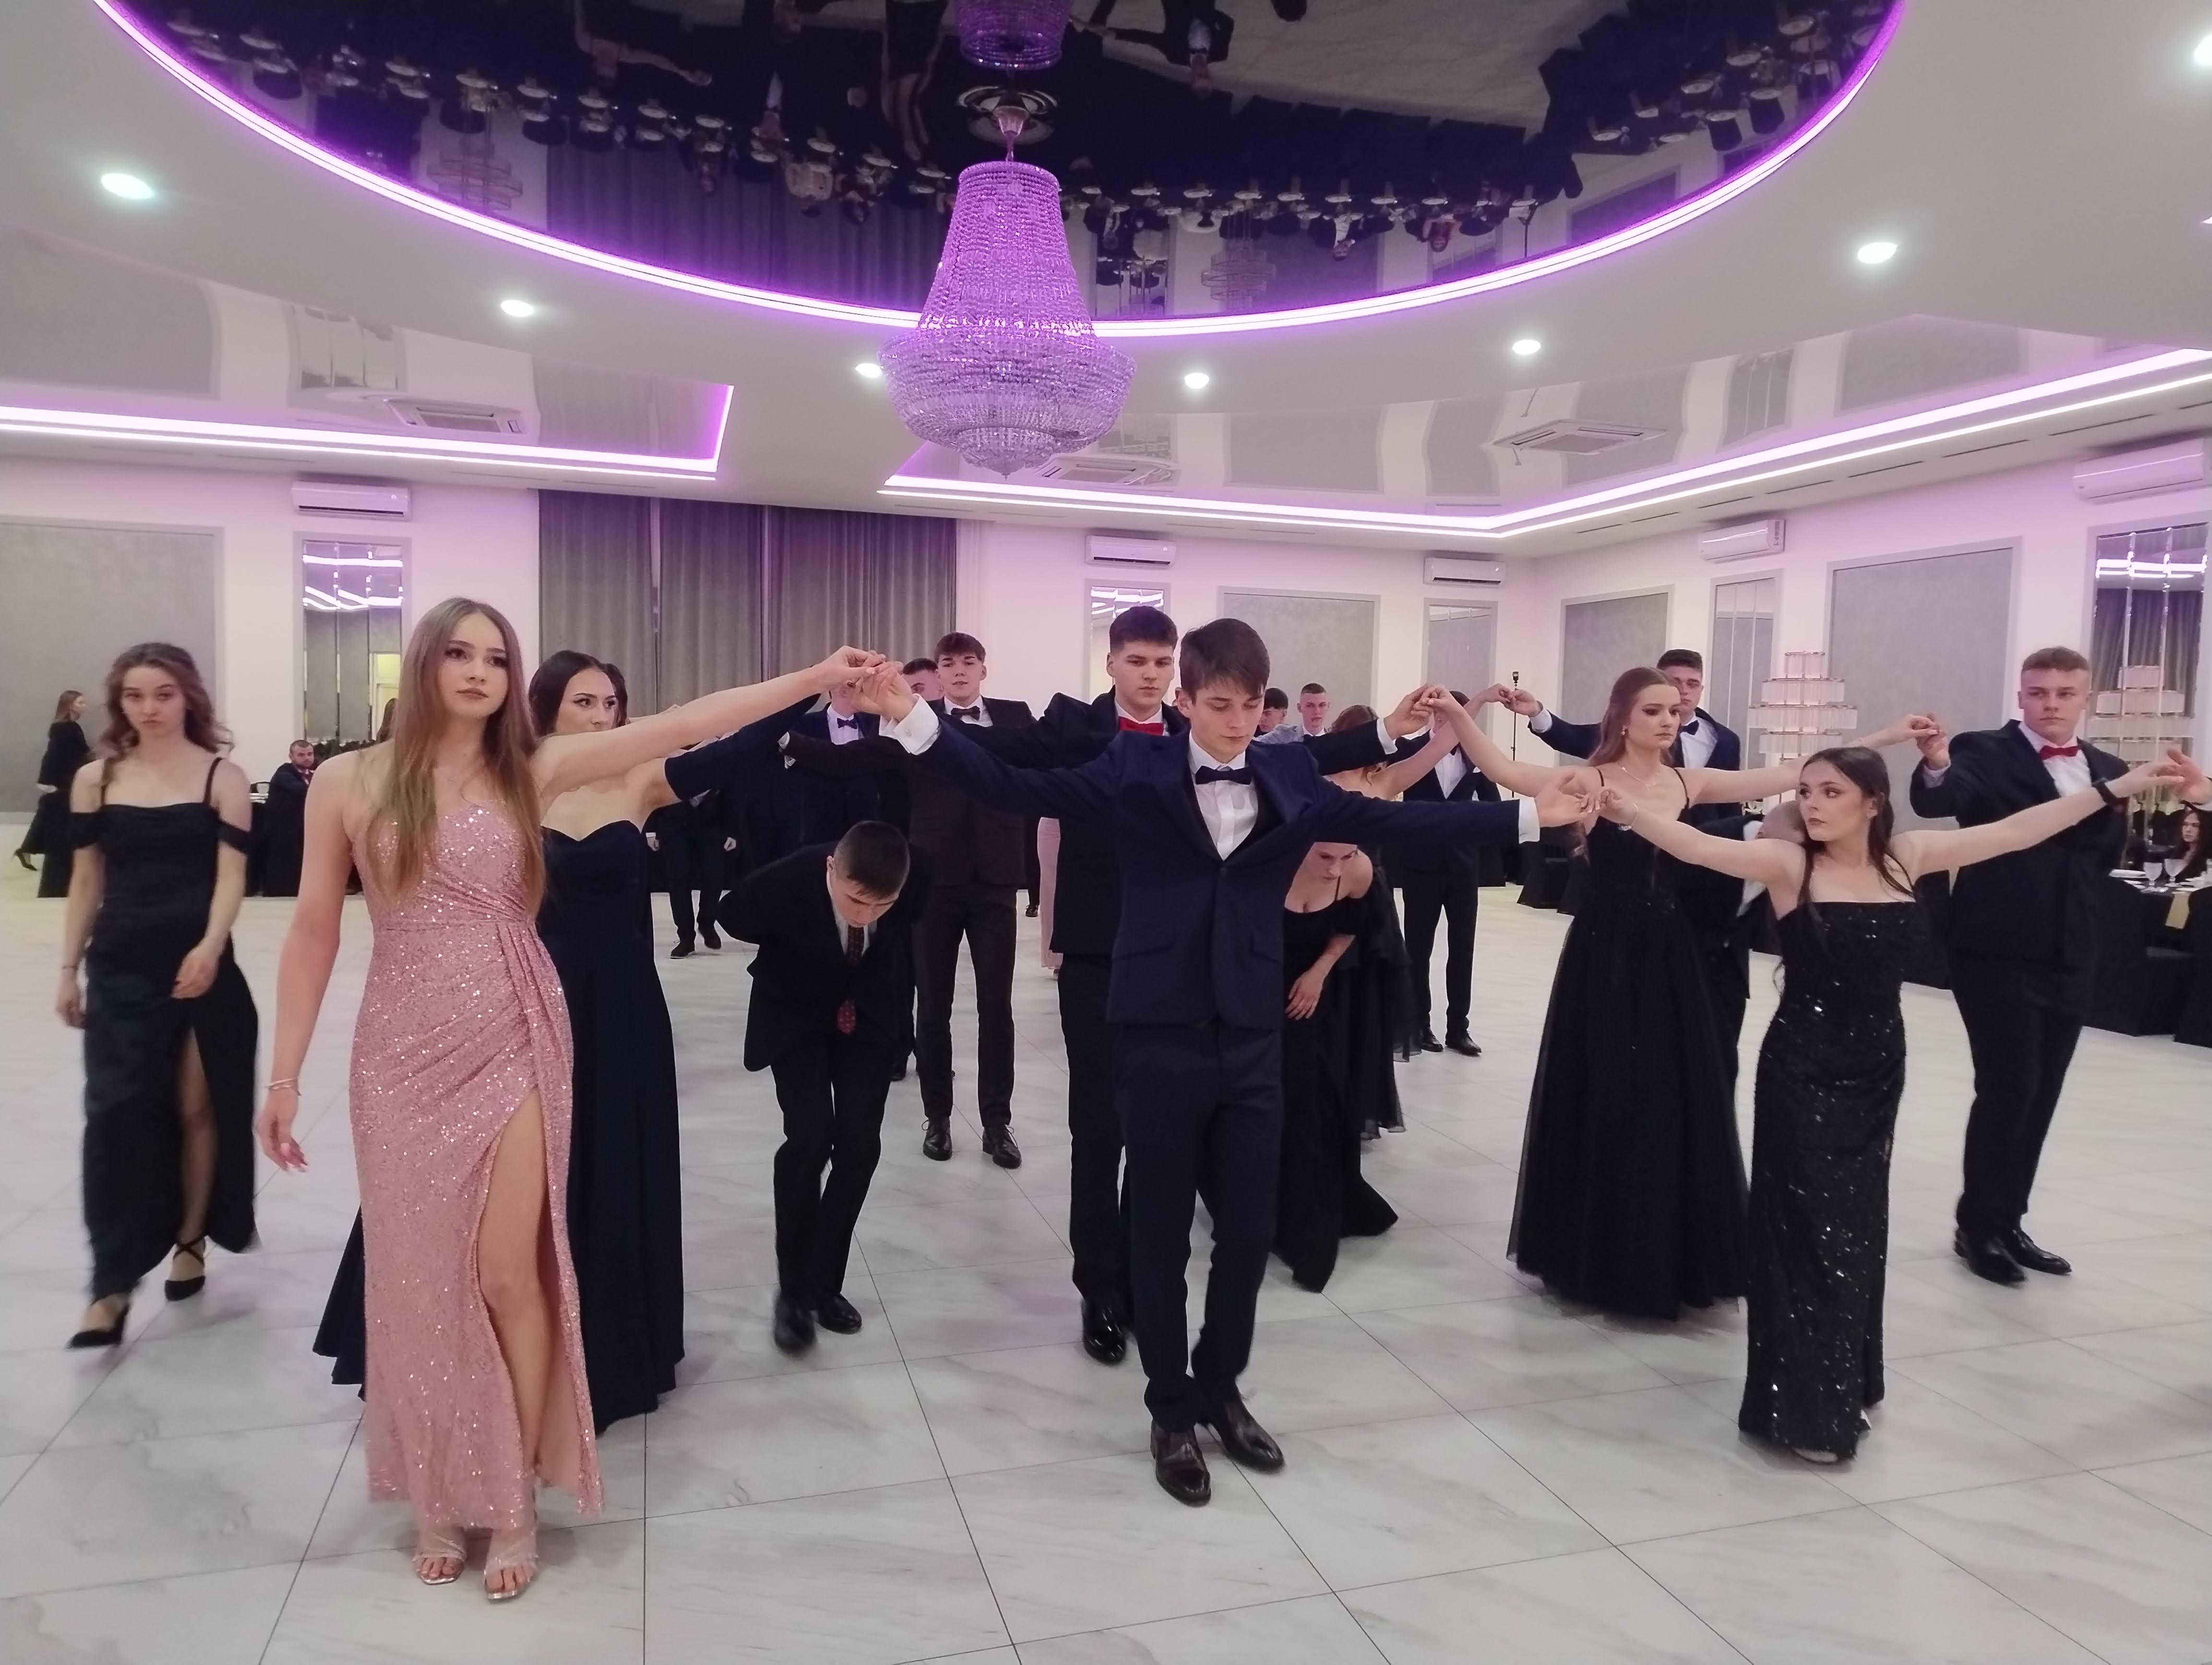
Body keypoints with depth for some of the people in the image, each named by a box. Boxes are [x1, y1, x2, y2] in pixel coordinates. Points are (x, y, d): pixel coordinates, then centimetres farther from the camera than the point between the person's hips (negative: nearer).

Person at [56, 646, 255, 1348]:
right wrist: (69, 969, 8)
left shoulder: (222, 777, -1)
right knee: (115, 1112, -6)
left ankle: (190, 1242, 26)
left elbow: (230, 874, -8)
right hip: (121, 969, 1)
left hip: (199, 965, -1)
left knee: (197, 1108, 7)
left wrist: (210, 949, -23)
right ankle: (111, 1284, -1)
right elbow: (87, 880, 10)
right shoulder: (96, 779, 6)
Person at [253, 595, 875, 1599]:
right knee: (418, 1280, 11)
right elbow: (313, 933, 1)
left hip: (513, 1046, -1)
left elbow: (688, 725, -8)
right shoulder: (348, 782, -1)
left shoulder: (532, 770, -2)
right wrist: (284, 1075, -1)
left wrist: (819, 677, -12)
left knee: (507, 1276, 2)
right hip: (402, 1054, 1)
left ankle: (513, 1503, 21)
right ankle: (439, 1496, 31)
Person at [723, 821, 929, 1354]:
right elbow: (733, 917, -9)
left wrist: (897, 1002, 6)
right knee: (809, 1140, -15)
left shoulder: (918, 878, -29)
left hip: (871, 1014, 2)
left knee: (859, 1146, -4)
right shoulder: (782, 884, -35)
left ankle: (825, 1281, 14)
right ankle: (794, 1288, 3)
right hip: (797, 1014, -2)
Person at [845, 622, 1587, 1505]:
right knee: (1160, 1234, 10)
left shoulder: (1290, 778, 3)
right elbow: (1016, 787, -8)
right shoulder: (1136, 769, -5)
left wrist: (1529, 813, 3)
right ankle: (1171, 1410, 30)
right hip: (1158, 1039, -3)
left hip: (1253, 1042, 3)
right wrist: (914, 720, -18)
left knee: (1248, 1233, 12)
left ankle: (1221, 1388, 36)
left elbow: (1398, 821, 5)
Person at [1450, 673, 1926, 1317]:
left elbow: (1793, 775, 7)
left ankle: (1669, 1259, 25)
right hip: (1604, 962, -4)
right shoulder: (1590, 782, -7)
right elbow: (1504, 771, -19)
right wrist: (1458, 719, -33)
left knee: (1676, 1105, 9)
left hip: (1668, 961, 4)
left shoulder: (1692, 783, 5)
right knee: (1602, 1105, 4)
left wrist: (1881, 740, 6)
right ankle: (1598, 1259, 20)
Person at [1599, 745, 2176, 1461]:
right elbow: (1702, 846, -25)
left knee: (1856, 1222, 16)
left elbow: (2014, 832, 9)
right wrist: (1633, 813, -41)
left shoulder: (1905, 856, 1)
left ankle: (1844, 1385, 33)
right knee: (1808, 1224, 1)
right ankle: (1806, 1404, 11)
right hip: (1802, 1067, -5)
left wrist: (2113, 790, 12)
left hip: (1878, 1064, 5)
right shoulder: (1788, 863, -11)